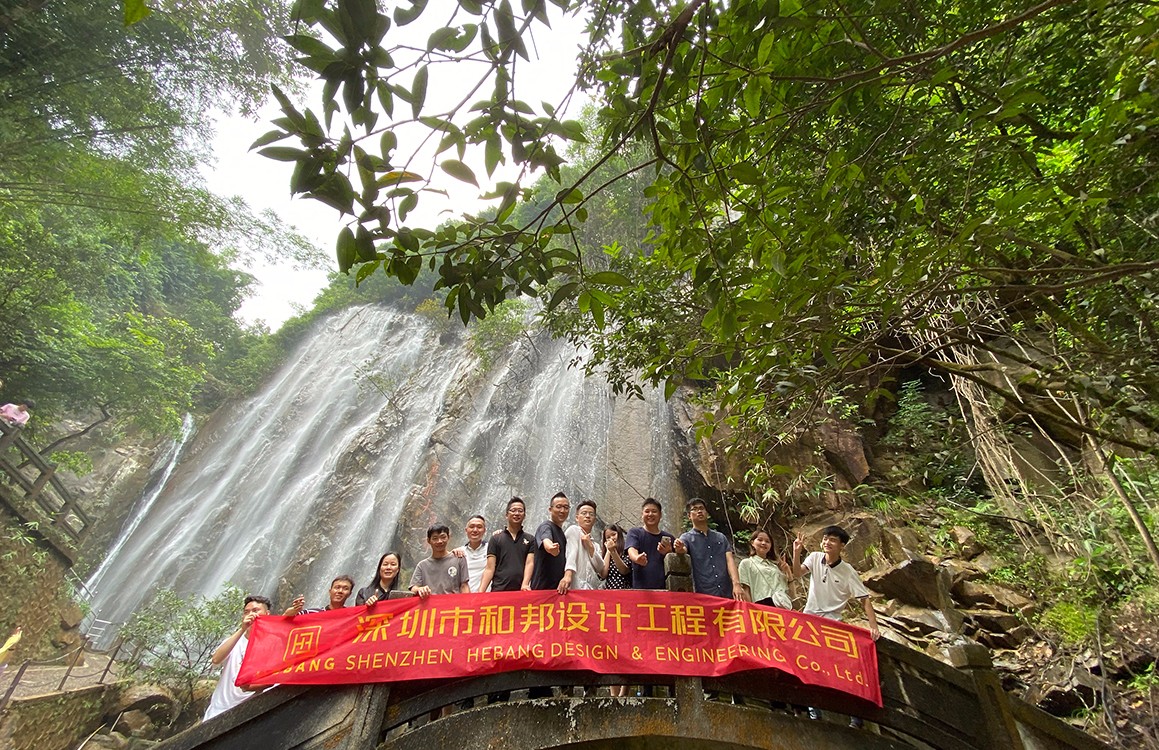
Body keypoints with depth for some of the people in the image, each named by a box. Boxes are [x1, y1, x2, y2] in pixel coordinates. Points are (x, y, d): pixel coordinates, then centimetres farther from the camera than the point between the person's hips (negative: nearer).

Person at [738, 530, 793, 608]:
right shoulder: (746, 563, 11)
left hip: (785, 605, 4)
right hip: (762, 604, -4)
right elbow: (746, 591, 4)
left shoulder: (776, 565, 22)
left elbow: (792, 596, 20)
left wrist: (788, 573, 8)